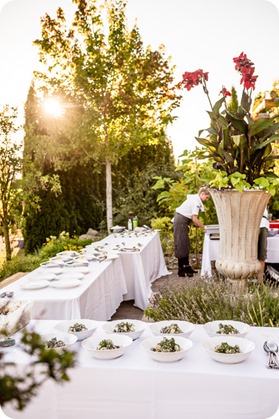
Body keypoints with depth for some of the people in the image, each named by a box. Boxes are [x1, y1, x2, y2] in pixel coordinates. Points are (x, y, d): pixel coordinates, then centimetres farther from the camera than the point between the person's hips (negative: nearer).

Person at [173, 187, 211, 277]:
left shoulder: (194, 199, 13)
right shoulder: (196, 202, -17)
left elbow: (192, 217, 11)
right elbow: (194, 219, -21)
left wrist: (198, 225, 5)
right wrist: (204, 227, -13)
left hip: (182, 220, 10)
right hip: (181, 221, -10)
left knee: (185, 245, 11)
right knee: (181, 245, -6)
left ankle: (187, 267, 17)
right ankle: (181, 270, -2)